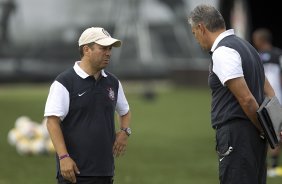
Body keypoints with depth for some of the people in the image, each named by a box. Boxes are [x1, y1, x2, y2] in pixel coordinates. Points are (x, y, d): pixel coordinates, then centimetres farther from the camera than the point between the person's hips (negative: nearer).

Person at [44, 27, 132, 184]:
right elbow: (53, 121, -11)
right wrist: (64, 157, -20)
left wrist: (125, 131, 6)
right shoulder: (64, 82, -6)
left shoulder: (113, 82, 13)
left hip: (105, 171, 6)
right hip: (74, 170, -6)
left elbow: (125, 111, 28)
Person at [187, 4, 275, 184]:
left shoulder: (222, 53, -14)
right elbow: (269, 93, 16)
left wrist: (264, 130, -7)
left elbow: (246, 99, -19)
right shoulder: (243, 45, 18)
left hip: (236, 136, -10)